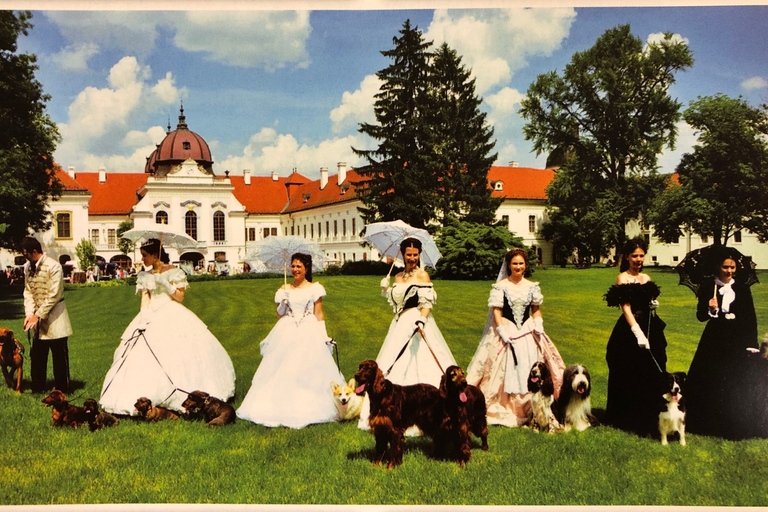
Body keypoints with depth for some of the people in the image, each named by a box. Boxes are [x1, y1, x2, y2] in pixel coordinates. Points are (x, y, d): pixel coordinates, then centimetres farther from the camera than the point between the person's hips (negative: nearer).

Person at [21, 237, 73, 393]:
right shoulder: (28, 267, 6)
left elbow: (53, 296, -17)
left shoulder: (53, 267, -16)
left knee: (59, 356, 0)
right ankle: (37, 389, 22)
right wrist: (29, 313, -7)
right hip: (38, 318, 6)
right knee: (37, 355, 10)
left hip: (54, 316, -6)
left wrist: (38, 315, -16)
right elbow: (28, 292, 7)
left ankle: (62, 390, 10)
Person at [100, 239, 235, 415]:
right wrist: (144, 315, -8)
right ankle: (147, 399, -6)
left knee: (177, 353, -13)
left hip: (173, 317, -4)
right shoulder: (145, 276, 15)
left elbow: (180, 296, -3)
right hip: (152, 318, 4)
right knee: (145, 357, -6)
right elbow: (145, 298, 8)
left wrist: (164, 283, -12)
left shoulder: (174, 272, 2)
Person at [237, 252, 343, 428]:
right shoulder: (285, 289, 10)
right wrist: (283, 300, -6)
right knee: (282, 372, -1)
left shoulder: (314, 288, 3)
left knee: (308, 372, -4)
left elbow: (319, 315, 4)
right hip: (286, 334, 3)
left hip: (309, 334, -2)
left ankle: (306, 409, 5)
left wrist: (322, 336, -4)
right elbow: (279, 315, 11)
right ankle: (282, 406, 6)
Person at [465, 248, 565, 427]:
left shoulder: (532, 286, 8)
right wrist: (502, 332, -14)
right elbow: (496, 311, -5)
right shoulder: (500, 286, -3)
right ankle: (504, 411, 5)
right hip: (506, 330, -3)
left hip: (528, 332, 3)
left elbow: (536, 310, 14)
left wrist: (538, 325, -2)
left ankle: (529, 411, 10)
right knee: (505, 372, -2)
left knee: (530, 371, 2)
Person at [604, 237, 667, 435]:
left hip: (650, 330, 7)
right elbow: (626, 308, -16)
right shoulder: (622, 278, -7)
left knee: (651, 376, 11)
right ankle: (629, 420, 13)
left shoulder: (646, 278, 13)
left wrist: (654, 304, 2)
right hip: (629, 332, -7)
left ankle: (649, 418, 22)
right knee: (631, 378, 1)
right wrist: (638, 333, -25)